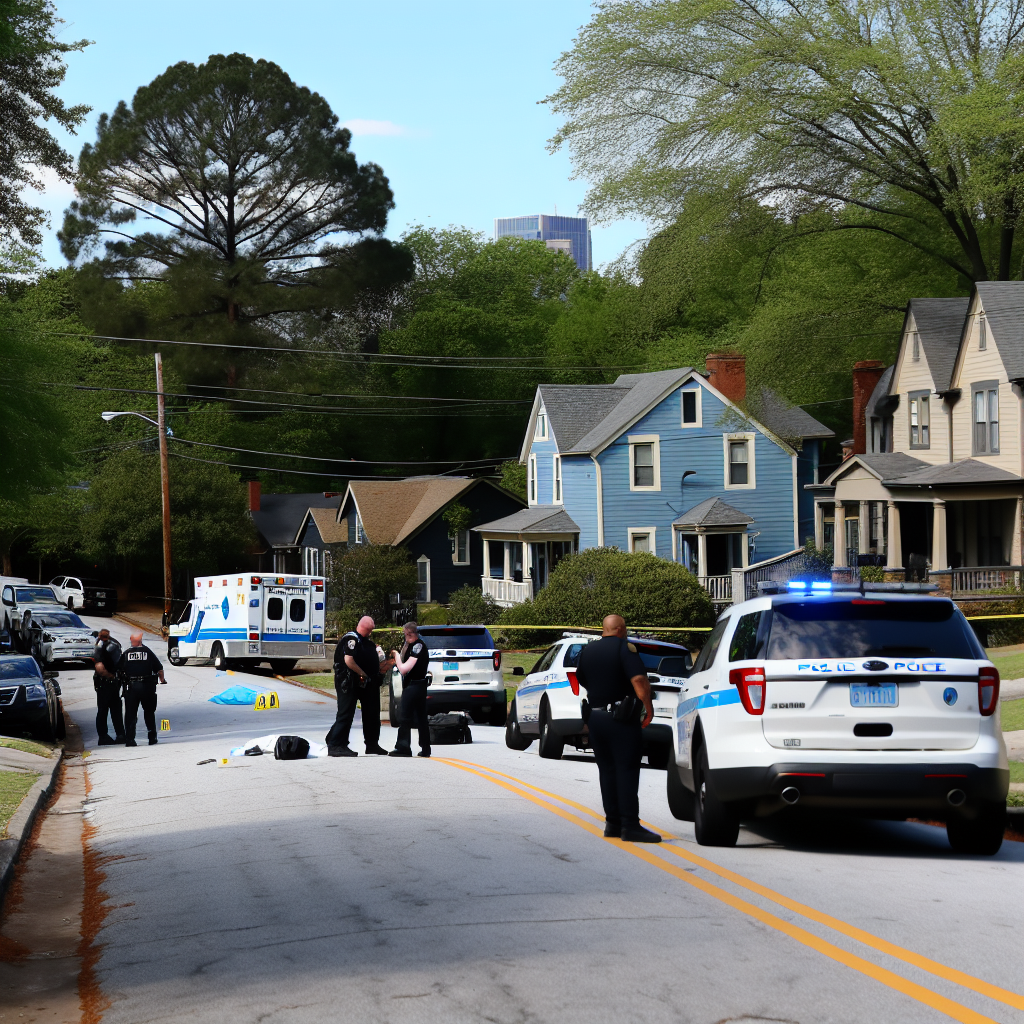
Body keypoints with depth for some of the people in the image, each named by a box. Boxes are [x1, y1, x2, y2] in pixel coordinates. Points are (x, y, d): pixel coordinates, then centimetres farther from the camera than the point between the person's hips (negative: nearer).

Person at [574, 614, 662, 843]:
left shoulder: (588, 651, 11)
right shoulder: (624, 648, -10)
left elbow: (581, 679, 23)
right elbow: (639, 679, -22)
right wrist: (649, 707, -15)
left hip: (595, 718, 7)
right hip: (621, 718, -6)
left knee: (607, 770, 12)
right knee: (627, 770, -7)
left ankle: (613, 822, 12)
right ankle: (630, 825, -12)